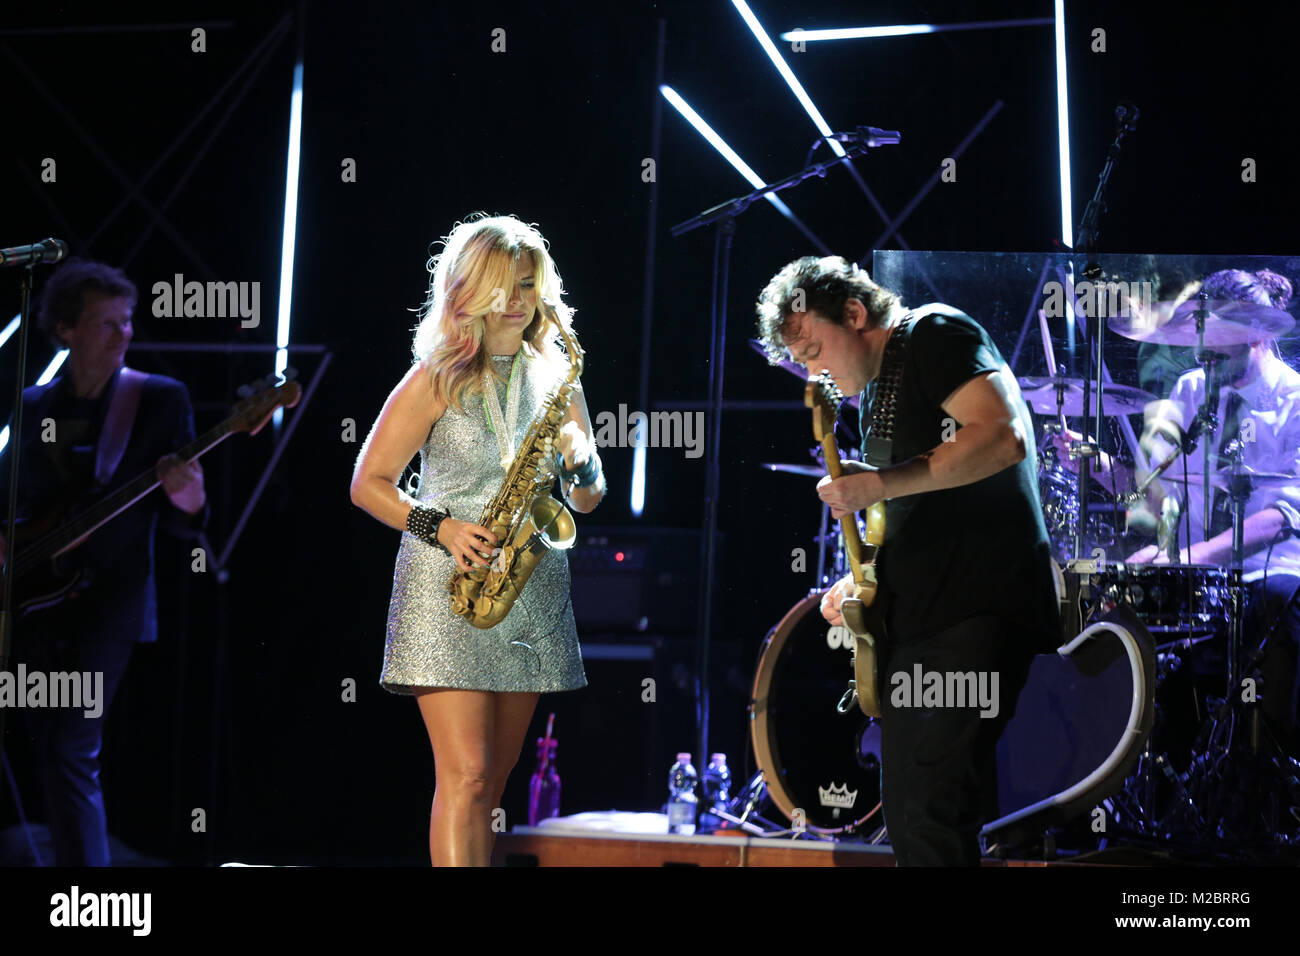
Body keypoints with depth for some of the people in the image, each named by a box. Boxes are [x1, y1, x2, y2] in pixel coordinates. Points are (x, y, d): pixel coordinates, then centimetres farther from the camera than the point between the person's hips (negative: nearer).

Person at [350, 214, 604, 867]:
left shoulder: (554, 375, 12)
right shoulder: (438, 379, -2)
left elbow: (587, 502, 15)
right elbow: (368, 483, -1)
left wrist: (580, 461, -7)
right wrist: (439, 528, -15)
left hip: (533, 588, 5)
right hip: (449, 590, -5)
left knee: (492, 780, 8)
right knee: (467, 775, -13)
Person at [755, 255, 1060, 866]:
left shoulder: (934, 335, -3)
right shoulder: (876, 395, 23)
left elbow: (1004, 438, -19)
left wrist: (877, 484, -16)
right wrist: (861, 579, 13)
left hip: (979, 608, -10)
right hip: (911, 621, 10)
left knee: (934, 810, -19)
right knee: (907, 817, 8)